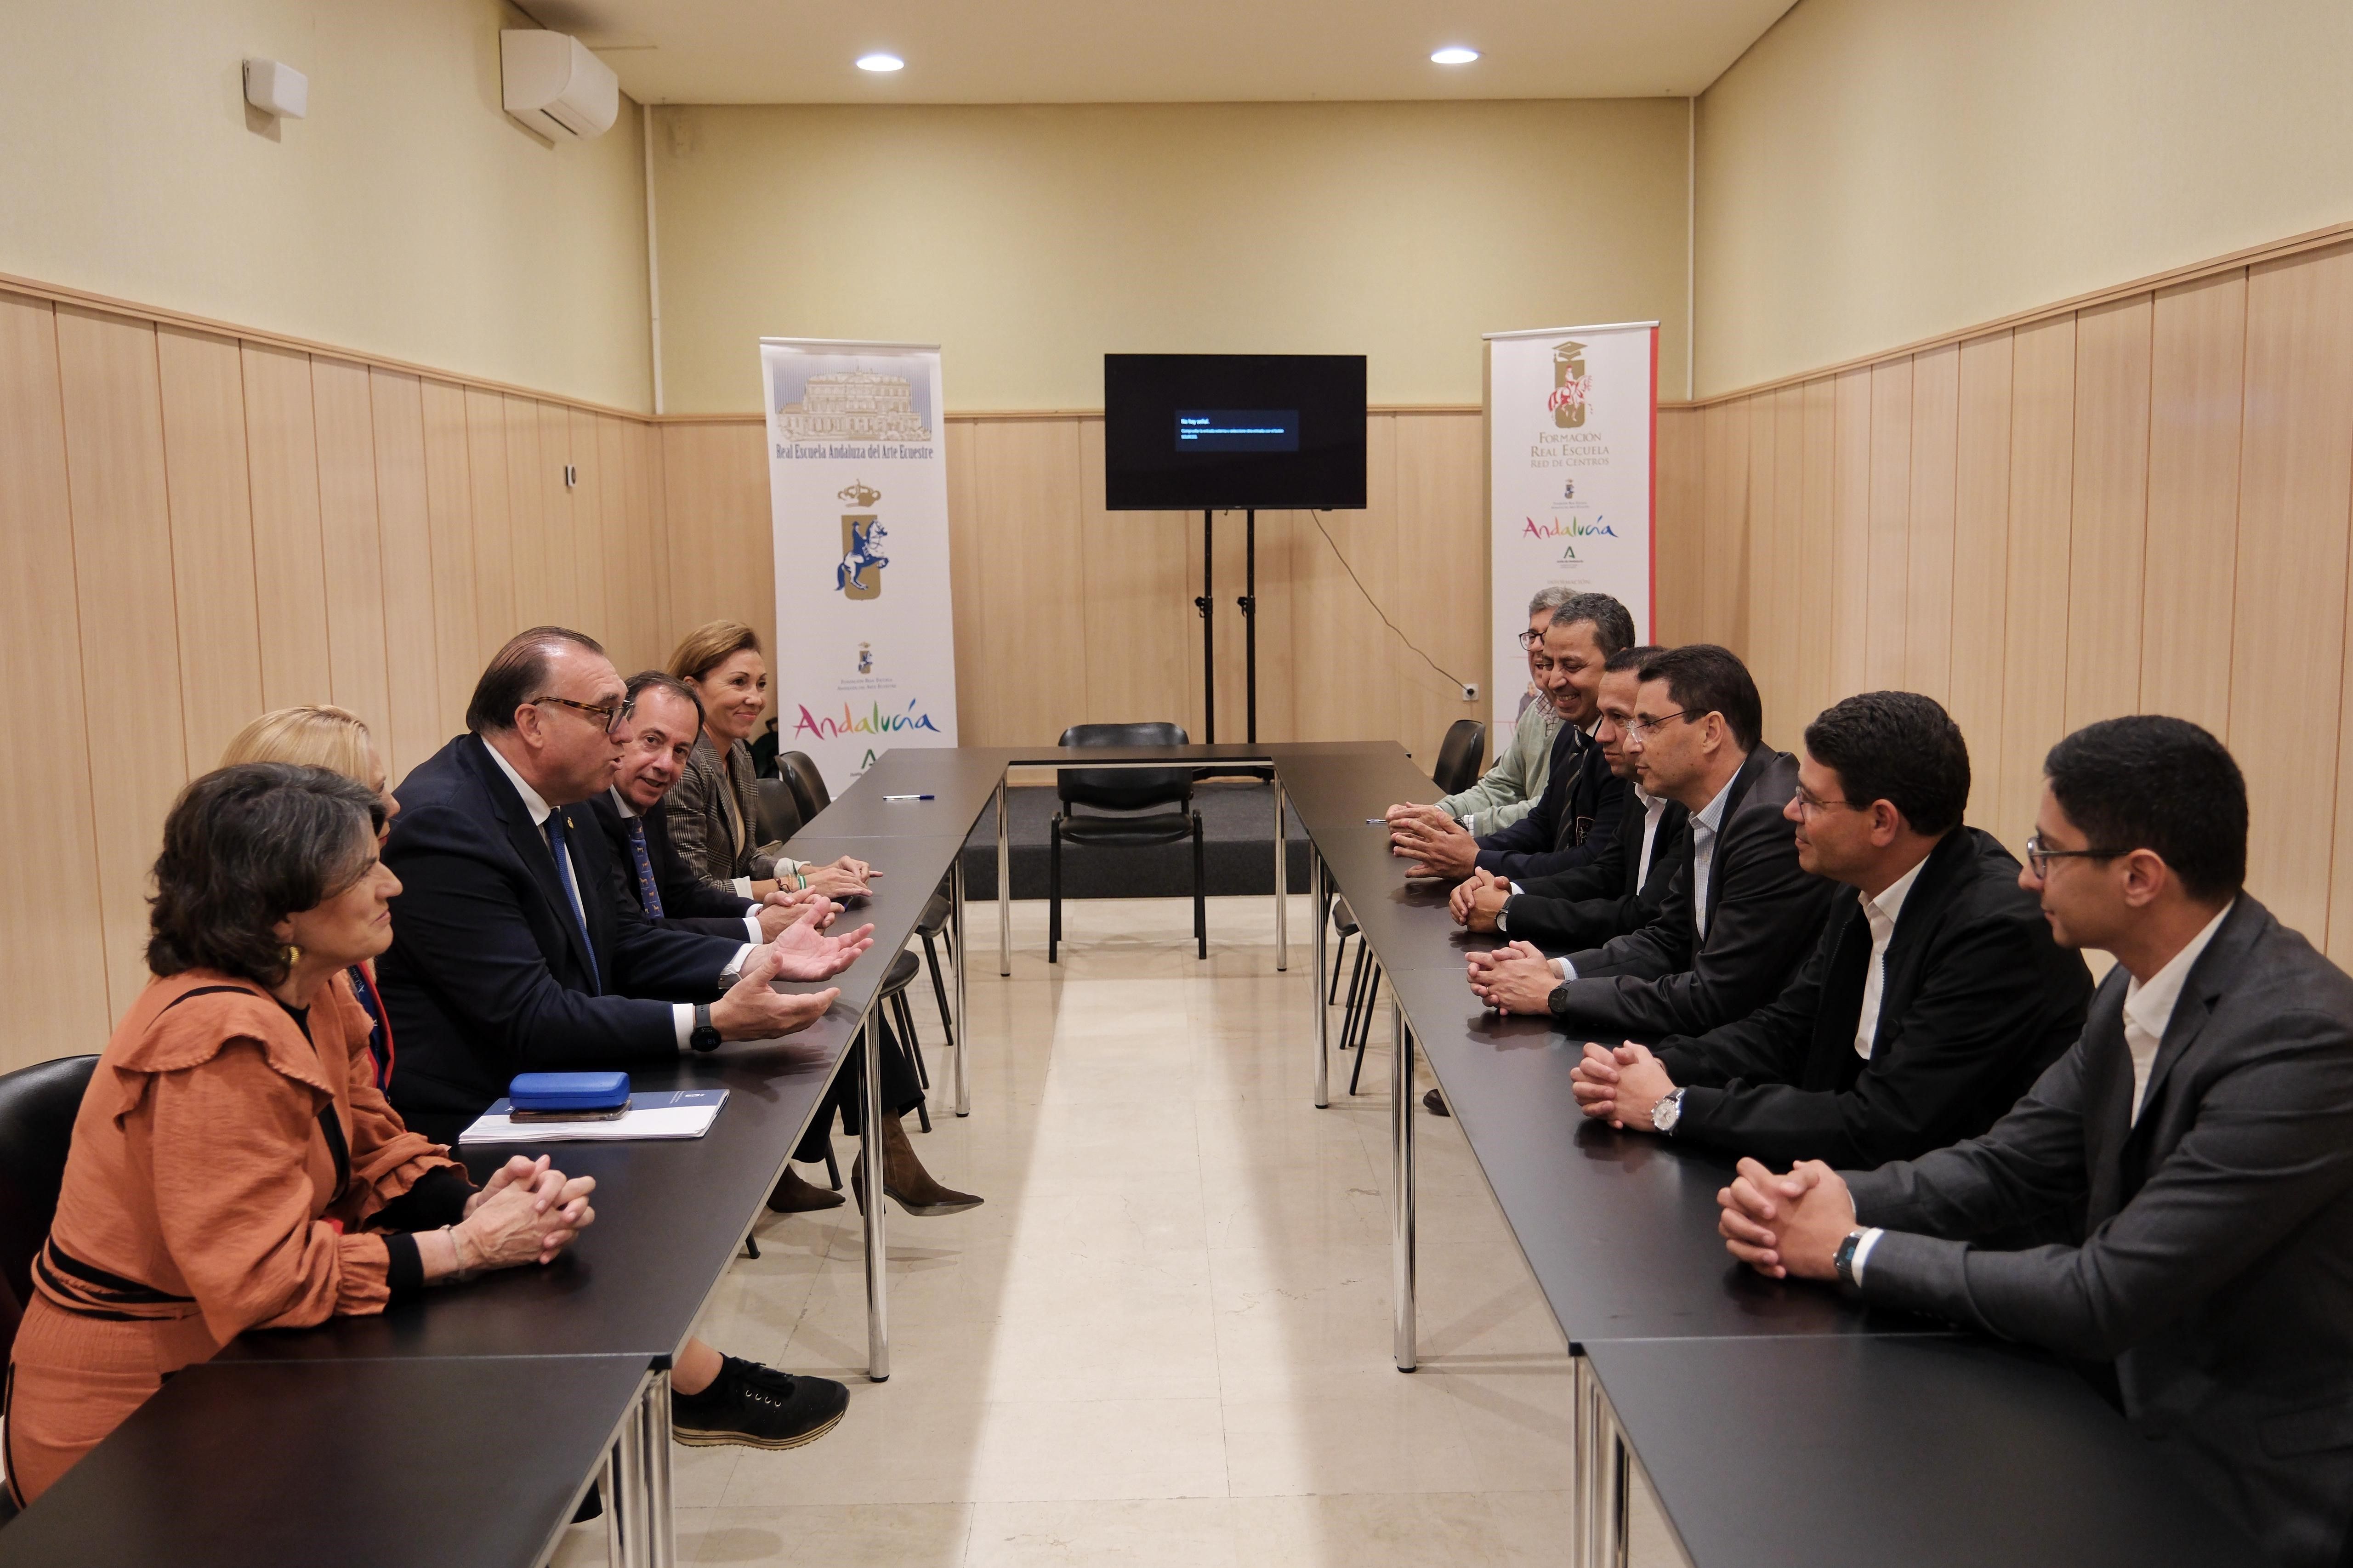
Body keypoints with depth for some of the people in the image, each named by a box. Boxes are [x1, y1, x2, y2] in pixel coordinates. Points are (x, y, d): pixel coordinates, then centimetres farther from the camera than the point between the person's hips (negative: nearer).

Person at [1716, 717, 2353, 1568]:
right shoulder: (2138, 989, 1)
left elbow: (2103, 1300, -27)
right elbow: (2009, 1164, 6)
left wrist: (1854, 1249, -17)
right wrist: (1828, 1200, -12)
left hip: (2255, 1498, -7)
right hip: (2140, 1416, 7)